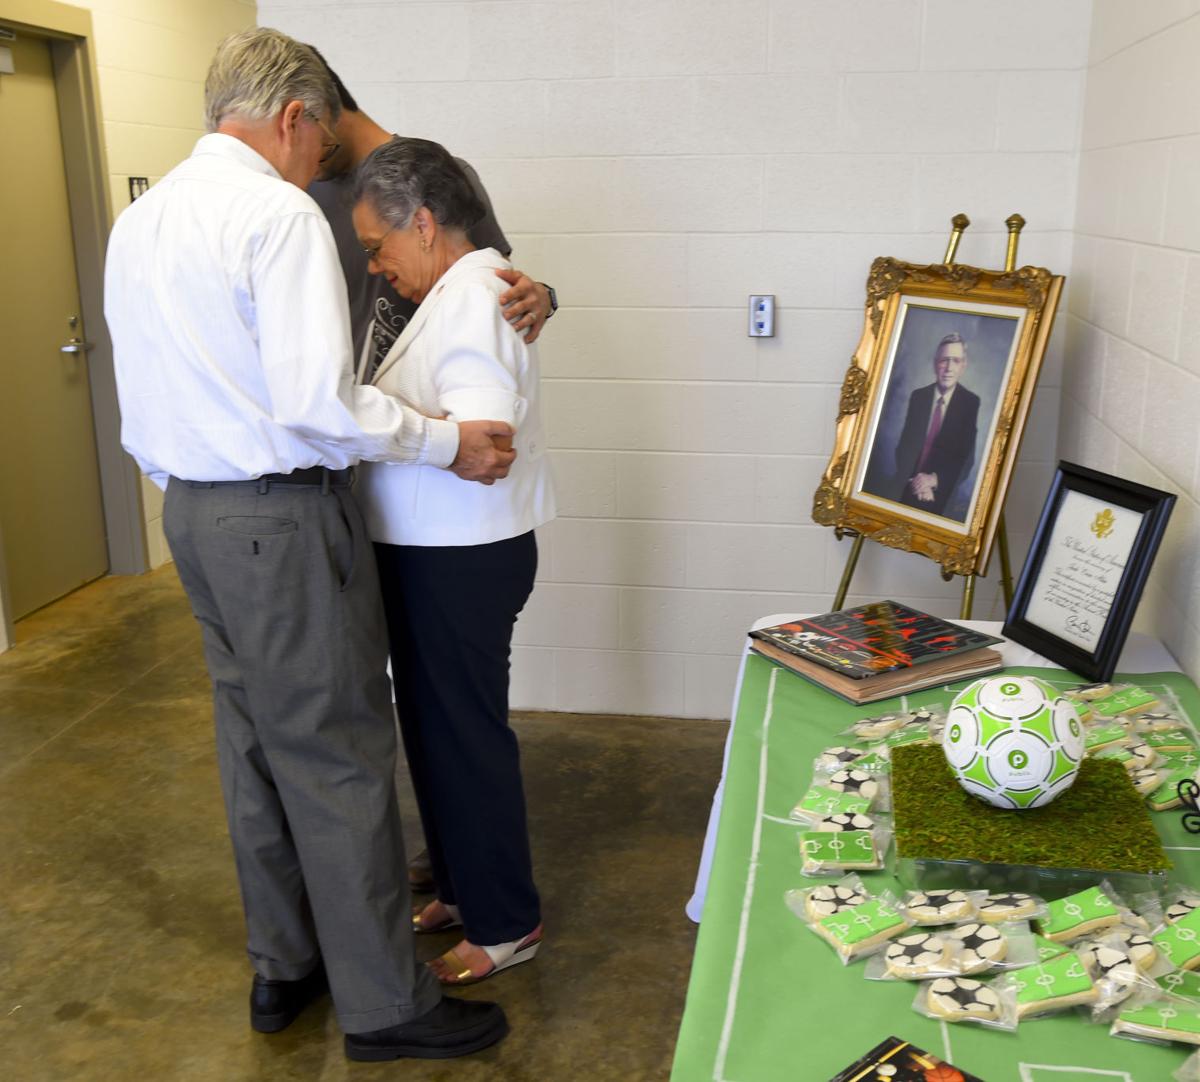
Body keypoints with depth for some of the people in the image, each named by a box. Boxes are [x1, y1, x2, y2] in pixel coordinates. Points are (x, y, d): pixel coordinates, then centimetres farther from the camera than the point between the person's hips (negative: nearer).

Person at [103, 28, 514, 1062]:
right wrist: (449, 443, -14)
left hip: (191, 510, 9)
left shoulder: (140, 218, 12)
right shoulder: (280, 214, -15)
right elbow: (318, 402, -24)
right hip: (283, 517, -9)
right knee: (338, 756, 0)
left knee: (255, 743, 18)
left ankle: (282, 967, 32)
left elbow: (194, 384, 16)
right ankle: (384, 1003, 14)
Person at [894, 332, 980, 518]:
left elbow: (968, 457, -8)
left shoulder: (972, 403, -7)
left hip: (942, 498, -3)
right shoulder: (917, 396, 2)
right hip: (909, 492, 3)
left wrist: (934, 479, -19)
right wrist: (912, 481, -13)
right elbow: (904, 445, 2)